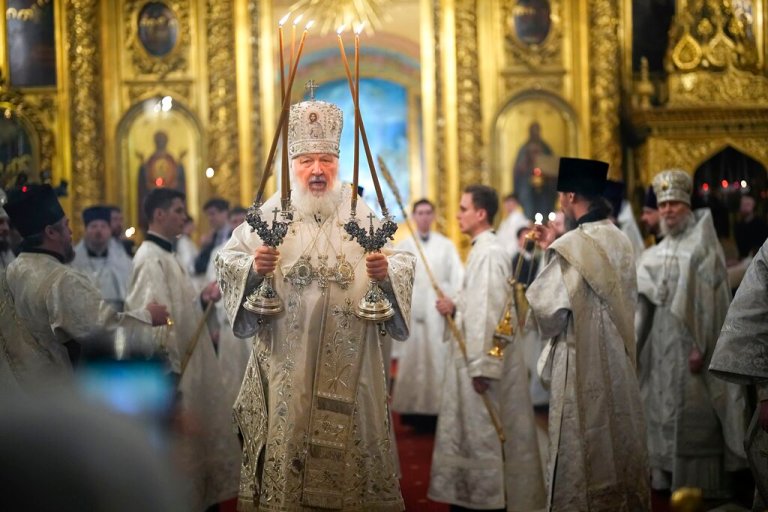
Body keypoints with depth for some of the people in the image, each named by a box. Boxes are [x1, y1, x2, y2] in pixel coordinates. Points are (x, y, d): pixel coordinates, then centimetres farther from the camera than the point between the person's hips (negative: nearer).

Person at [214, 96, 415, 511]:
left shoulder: (361, 214, 5)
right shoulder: (271, 213, 2)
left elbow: (404, 262, 4)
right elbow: (226, 260, 2)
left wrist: (387, 271, -18)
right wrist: (252, 267, -18)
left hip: (348, 365, 1)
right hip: (285, 363, -1)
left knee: (347, 442, 6)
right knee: (286, 439, 3)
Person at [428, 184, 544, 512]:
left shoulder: (488, 254, -18)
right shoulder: (483, 249, 13)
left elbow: (489, 309, -23)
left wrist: (481, 367, -23)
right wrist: (455, 304, 3)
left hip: (485, 359, -10)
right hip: (475, 353, 10)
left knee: (485, 432, -1)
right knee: (475, 429, 15)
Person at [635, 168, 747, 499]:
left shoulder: (702, 245, -4)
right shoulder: (656, 254, 14)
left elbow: (710, 299, -11)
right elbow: (644, 298, 15)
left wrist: (701, 346, -18)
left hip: (691, 340, -6)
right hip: (661, 344, 6)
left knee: (693, 416, -5)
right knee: (663, 411, 8)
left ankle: (700, 484, 1)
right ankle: (667, 477, 16)